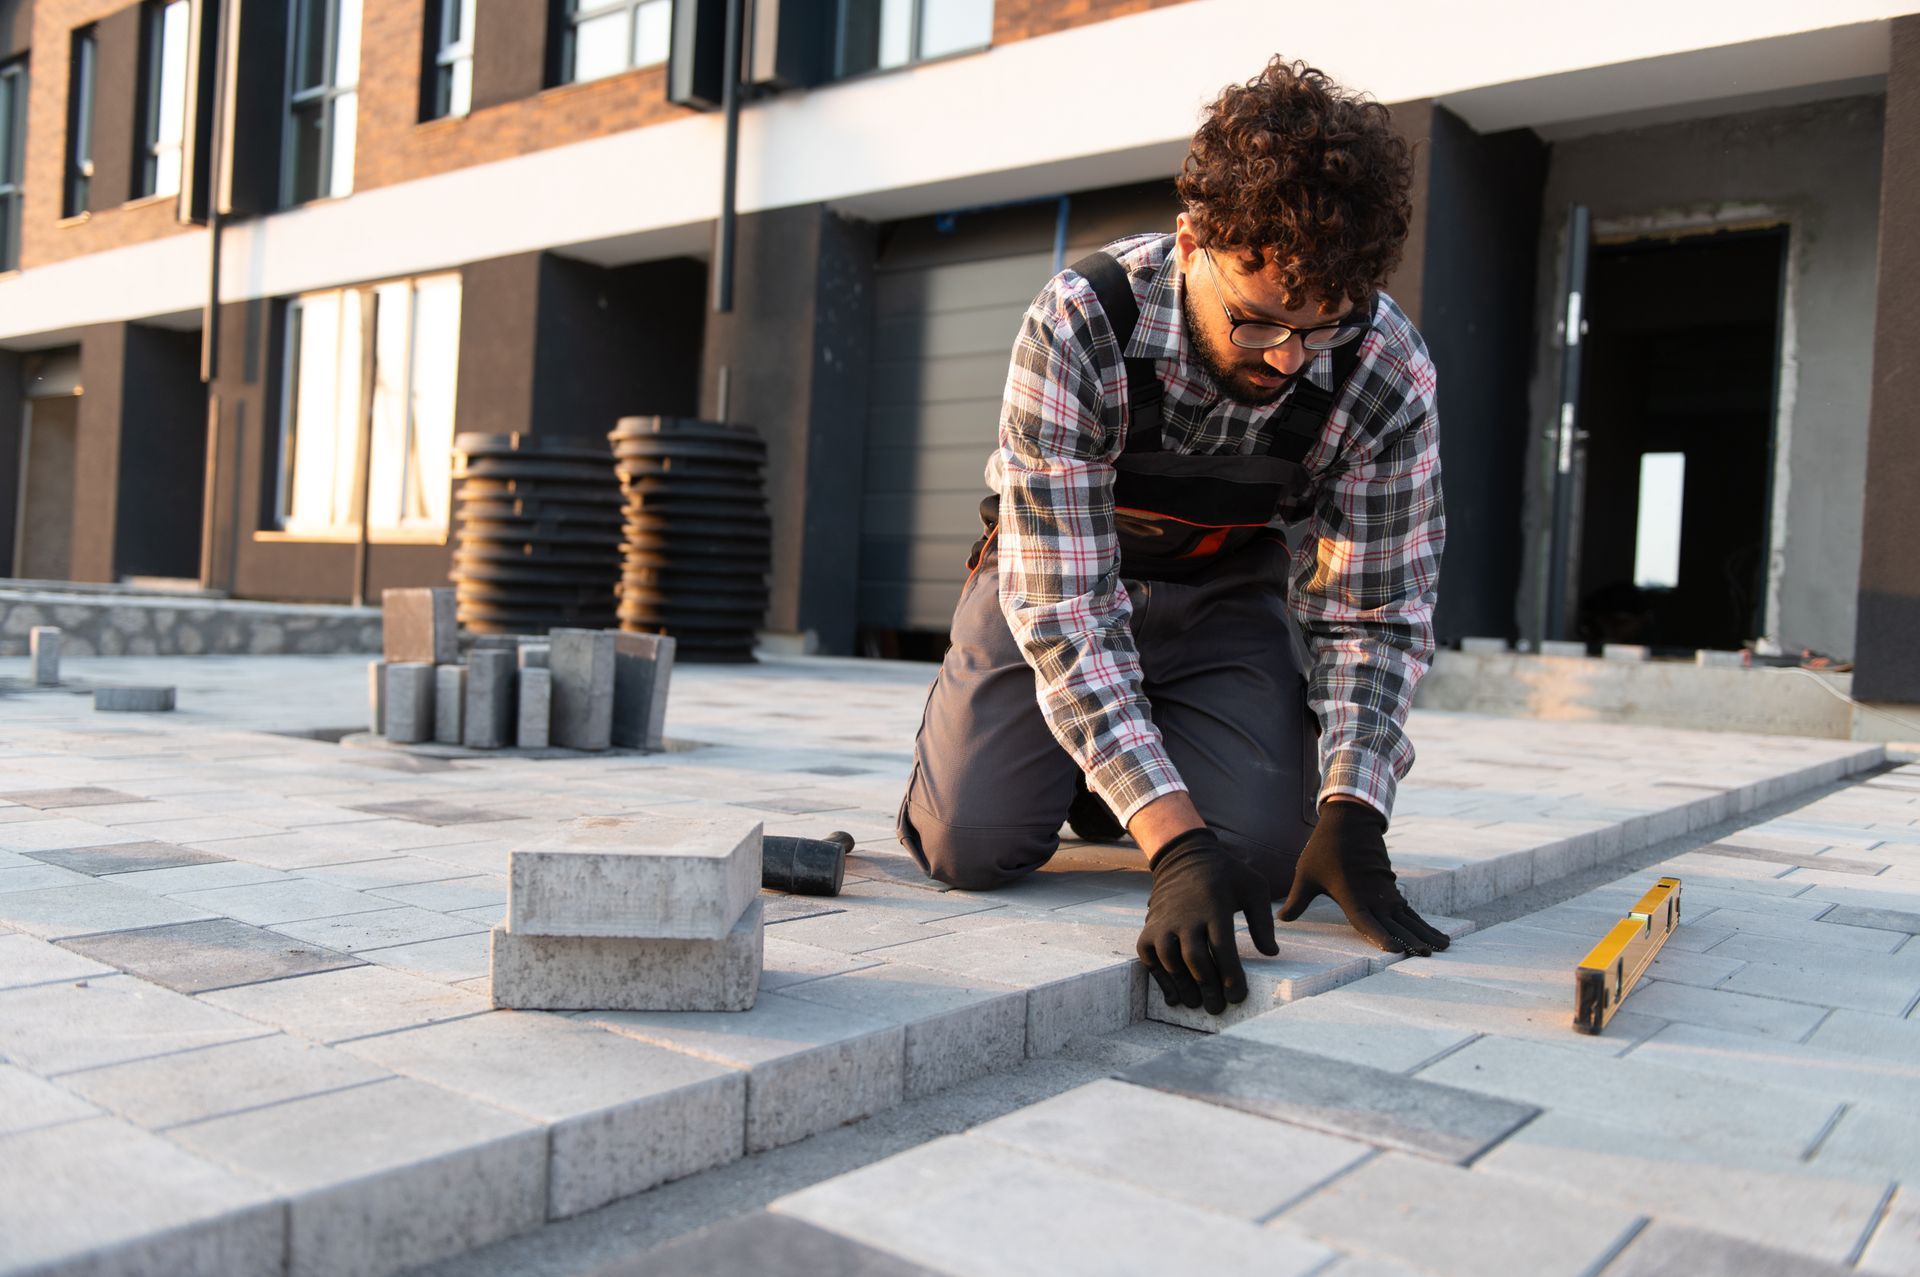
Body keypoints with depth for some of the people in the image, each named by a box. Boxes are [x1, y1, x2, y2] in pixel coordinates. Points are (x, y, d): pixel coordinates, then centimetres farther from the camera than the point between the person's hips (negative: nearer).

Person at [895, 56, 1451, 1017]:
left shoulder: (1388, 371, -23)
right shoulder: (1079, 325, -32)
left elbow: (1374, 616, -14)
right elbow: (1060, 604, -34)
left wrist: (1350, 815, -29)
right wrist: (1173, 840, -42)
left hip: (1225, 588, 2)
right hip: (1056, 572, -2)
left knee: (1263, 852, -18)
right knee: (972, 842, -18)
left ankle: (1108, 770, 15)